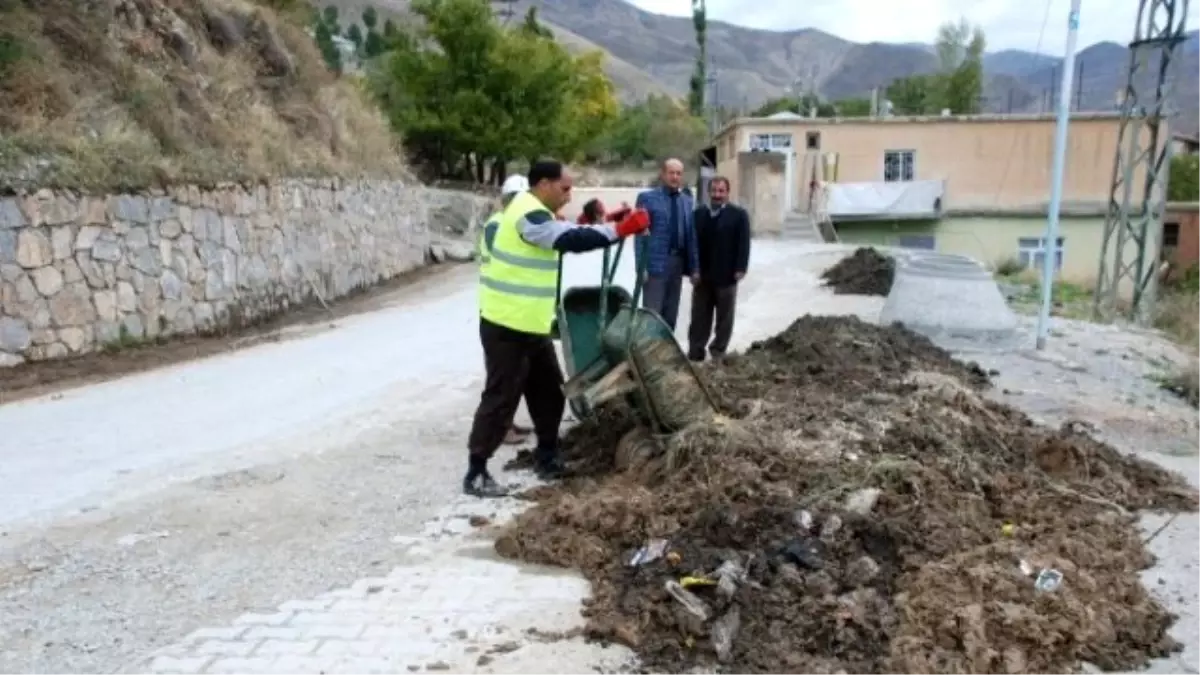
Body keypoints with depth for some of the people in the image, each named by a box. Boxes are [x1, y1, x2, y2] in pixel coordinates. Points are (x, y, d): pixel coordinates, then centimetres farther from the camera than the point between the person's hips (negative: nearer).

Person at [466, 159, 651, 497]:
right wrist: (620, 229, -27)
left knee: (549, 390, 16)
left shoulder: (535, 213, 15)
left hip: (531, 326, 10)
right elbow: (571, 241, -29)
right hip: (507, 326, -10)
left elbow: (565, 236, 19)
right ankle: (476, 472, 4)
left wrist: (594, 222, 3)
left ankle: (547, 456, 29)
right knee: (501, 397, -5)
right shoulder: (528, 215, -20)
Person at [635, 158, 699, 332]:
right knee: (652, 313, -6)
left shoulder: (687, 201, 12)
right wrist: (641, 266, -13)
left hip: (678, 263, 5)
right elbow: (640, 235, -6)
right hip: (656, 263, -5)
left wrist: (694, 267, 9)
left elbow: (691, 235, 13)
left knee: (671, 315, 11)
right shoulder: (647, 198, -2)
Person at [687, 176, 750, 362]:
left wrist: (740, 269, -16)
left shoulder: (739, 214, 0)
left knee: (724, 317, 7)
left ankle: (718, 351, 17)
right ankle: (695, 352, 12)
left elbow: (743, 244, -7)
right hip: (702, 274, 3)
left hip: (726, 275, -3)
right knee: (699, 317, 7)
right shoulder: (698, 214, 10)